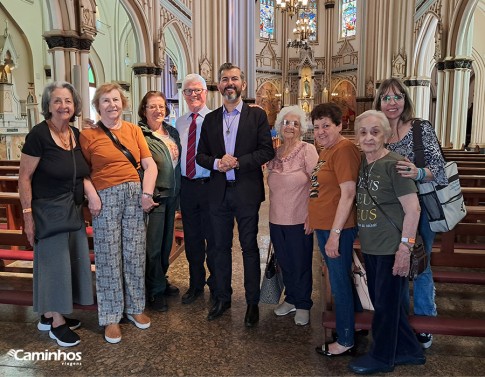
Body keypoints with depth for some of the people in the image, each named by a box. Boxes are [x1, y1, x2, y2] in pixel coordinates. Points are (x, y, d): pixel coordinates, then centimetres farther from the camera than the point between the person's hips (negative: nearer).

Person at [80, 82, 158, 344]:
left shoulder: (134, 130, 9)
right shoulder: (87, 135, 1)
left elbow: (150, 165, 3)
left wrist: (147, 194, -8)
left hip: (135, 195, 3)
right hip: (106, 198, -3)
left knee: (135, 254, 9)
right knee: (109, 258, 4)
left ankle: (135, 307, 28)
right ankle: (111, 317, 19)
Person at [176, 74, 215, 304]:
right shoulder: (180, 122, 12)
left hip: (209, 185, -5)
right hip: (187, 186, 5)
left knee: (213, 238, 6)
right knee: (192, 238, 15)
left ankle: (216, 285, 27)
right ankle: (195, 284, 33)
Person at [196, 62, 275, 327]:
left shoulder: (257, 115, 0)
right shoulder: (210, 119, 10)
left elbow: (267, 151, -6)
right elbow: (200, 155, 8)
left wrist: (238, 162, -17)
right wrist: (216, 163, -12)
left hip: (247, 192, -3)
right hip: (218, 192, 4)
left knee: (249, 247, 6)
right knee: (221, 247, 13)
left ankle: (252, 302, 21)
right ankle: (222, 298, 29)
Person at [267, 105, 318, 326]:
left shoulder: (307, 150, -9)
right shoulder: (275, 153, 7)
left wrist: (311, 215, -17)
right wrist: (274, 210, 12)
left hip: (299, 220, -5)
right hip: (276, 219, 5)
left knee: (301, 264, 9)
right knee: (284, 263, 17)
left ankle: (303, 305, 27)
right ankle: (291, 299, 36)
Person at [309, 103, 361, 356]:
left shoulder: (344, 149, -17)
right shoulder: (326, 150, 13)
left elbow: (348, 194, -22)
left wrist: (335, 234, -22)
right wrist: (312, 219, 17)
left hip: (337, 229, -9)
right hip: (323, 227, 9)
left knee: (339, 283, 3)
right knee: (337, 280, 20)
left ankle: (346, 342, 19)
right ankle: (343, 324, 37)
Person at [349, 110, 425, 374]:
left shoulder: (393, 164, -16)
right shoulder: (362, 164, 6)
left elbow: (413, 208, -18)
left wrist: (405, 247, -19)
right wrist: (361, 239, 12)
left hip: (391, 248, -8)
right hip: (370, 248, 8)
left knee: (386, 304, 8)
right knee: (382, 301, 19)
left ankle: (381, 357, 29)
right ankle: (409, 351, 38)